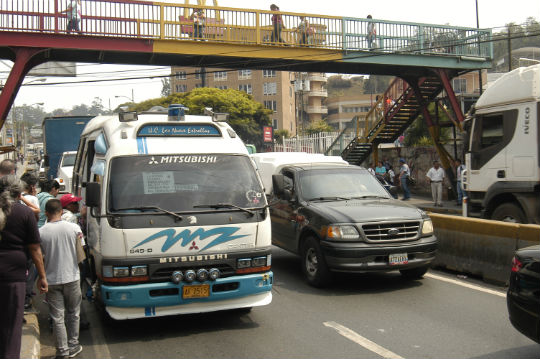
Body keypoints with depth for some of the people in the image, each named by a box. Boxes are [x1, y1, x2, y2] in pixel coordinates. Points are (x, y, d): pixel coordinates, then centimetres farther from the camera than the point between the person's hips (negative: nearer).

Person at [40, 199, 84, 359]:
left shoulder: (40, 232, -9)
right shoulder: (74, 228, -7)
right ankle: (73, 346, 22)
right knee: (73, 313, 16)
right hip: (71, 278, 1)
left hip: (52, 280, 0)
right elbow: (79, 256, 0)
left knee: (57, 317, 8)